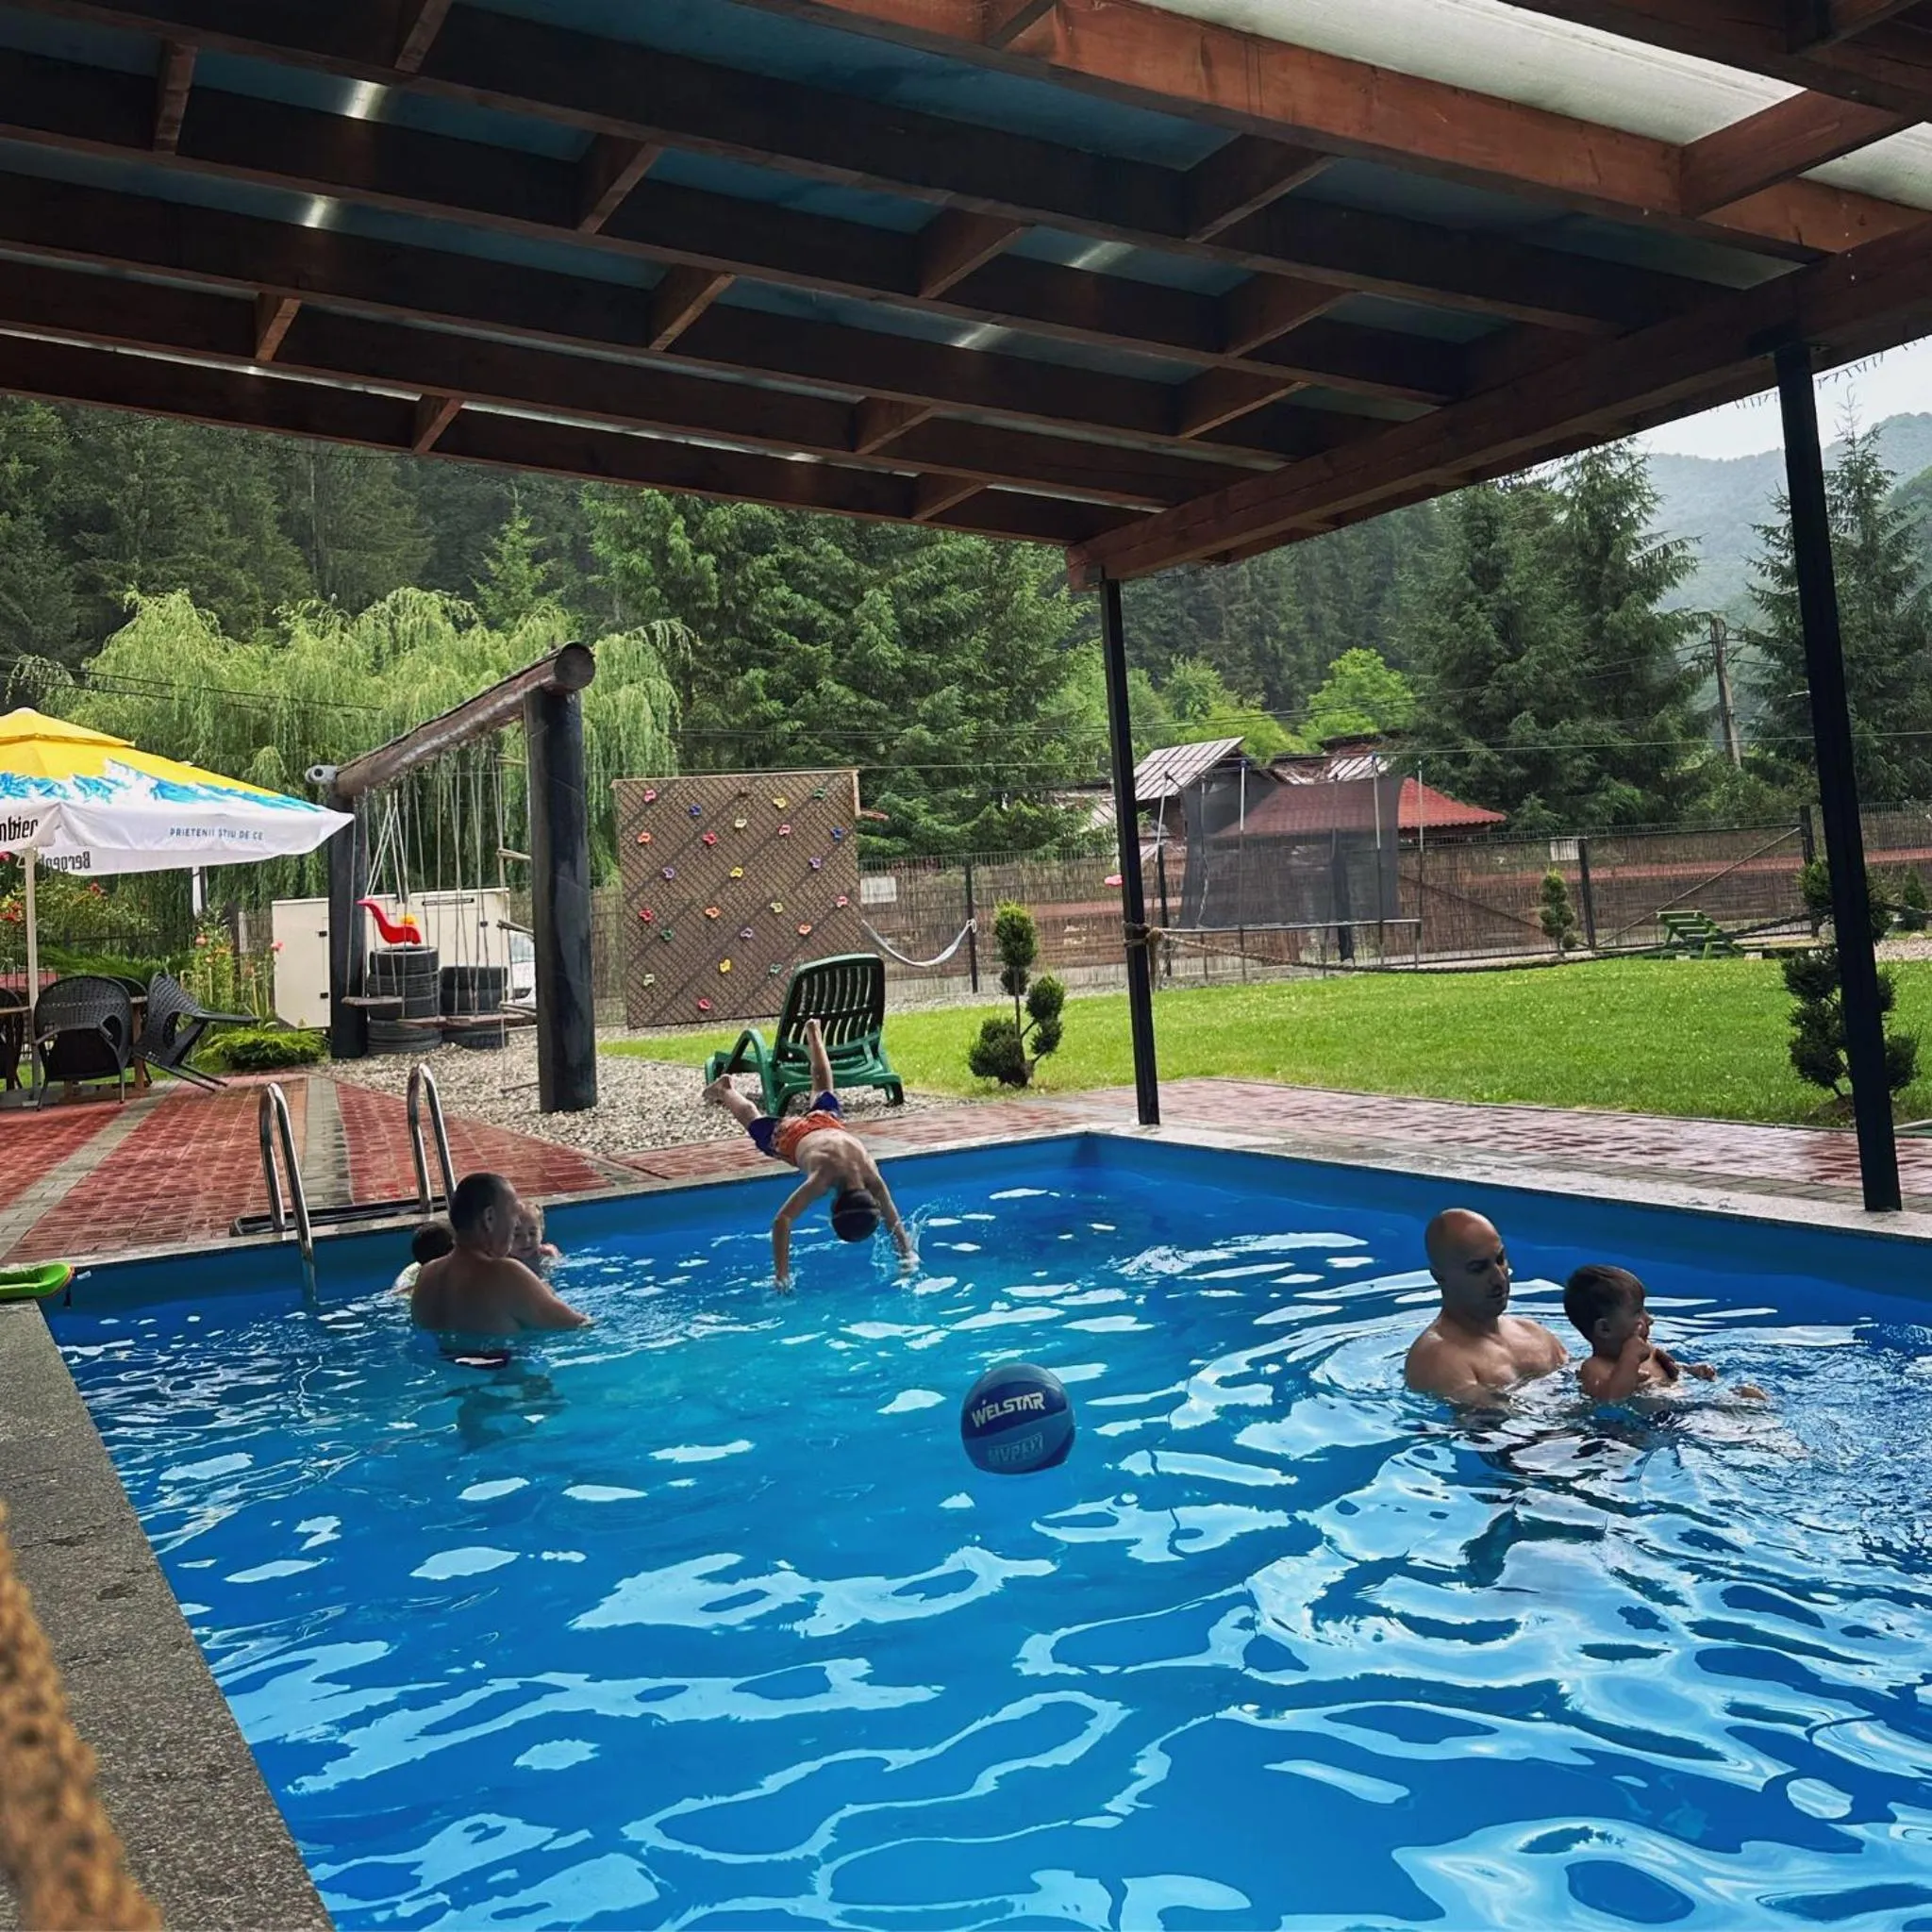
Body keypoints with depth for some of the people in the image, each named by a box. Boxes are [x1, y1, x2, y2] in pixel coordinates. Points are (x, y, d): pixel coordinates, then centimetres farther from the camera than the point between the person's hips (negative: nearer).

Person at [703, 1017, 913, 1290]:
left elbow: (894, 1222, -29)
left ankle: (813, 1034, 60)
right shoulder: (823, 1177, -50)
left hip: (830, 1123, 4)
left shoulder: (872, 1178, -41)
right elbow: (781, 1221, -50)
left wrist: (907, 1257, -39)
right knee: (755, 1121, 30)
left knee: (825, 1094, 37)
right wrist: (782, 1275, -56)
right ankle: (725, 1089, 59)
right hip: (790, 1135, -4)